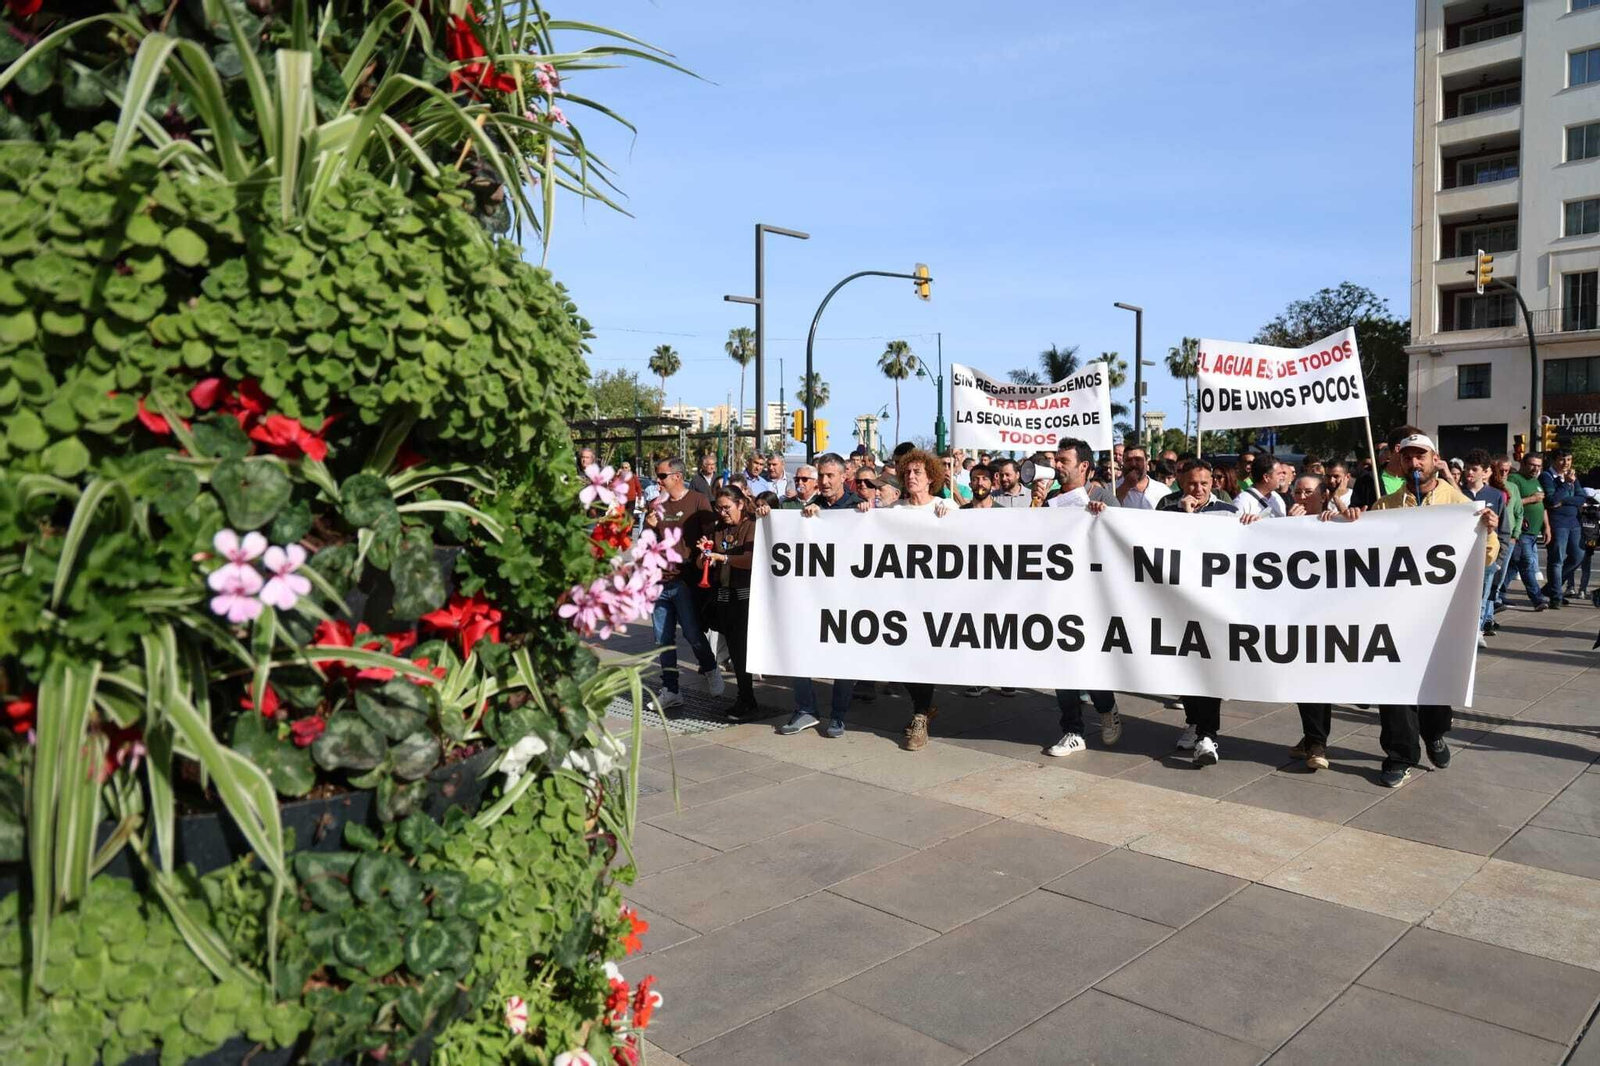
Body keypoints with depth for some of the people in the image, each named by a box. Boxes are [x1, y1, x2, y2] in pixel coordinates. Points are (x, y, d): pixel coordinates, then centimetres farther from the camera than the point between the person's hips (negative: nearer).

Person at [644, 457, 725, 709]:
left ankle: (710, 670, 22)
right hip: (658, 580, 5)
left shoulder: (698, 501, -1)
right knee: (663, 639, 7)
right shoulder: (656, 504, 13)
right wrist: (649, 526, -3)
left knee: (692, 633, -6)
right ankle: (670, 691, 16)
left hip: (684, 581, -5)